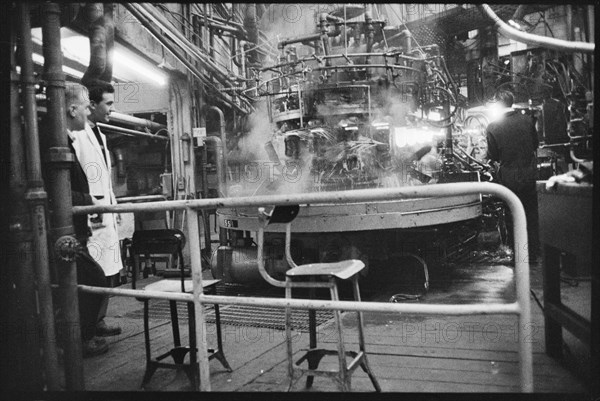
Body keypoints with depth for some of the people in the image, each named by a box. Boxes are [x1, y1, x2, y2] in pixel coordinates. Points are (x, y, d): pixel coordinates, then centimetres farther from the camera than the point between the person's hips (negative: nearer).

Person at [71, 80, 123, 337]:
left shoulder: (99, 134, 18)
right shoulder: (75, 134, -11)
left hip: (106, 216, 9)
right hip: (91, 218, -9)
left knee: (108, 273, 13)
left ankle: (98, 323, 25)